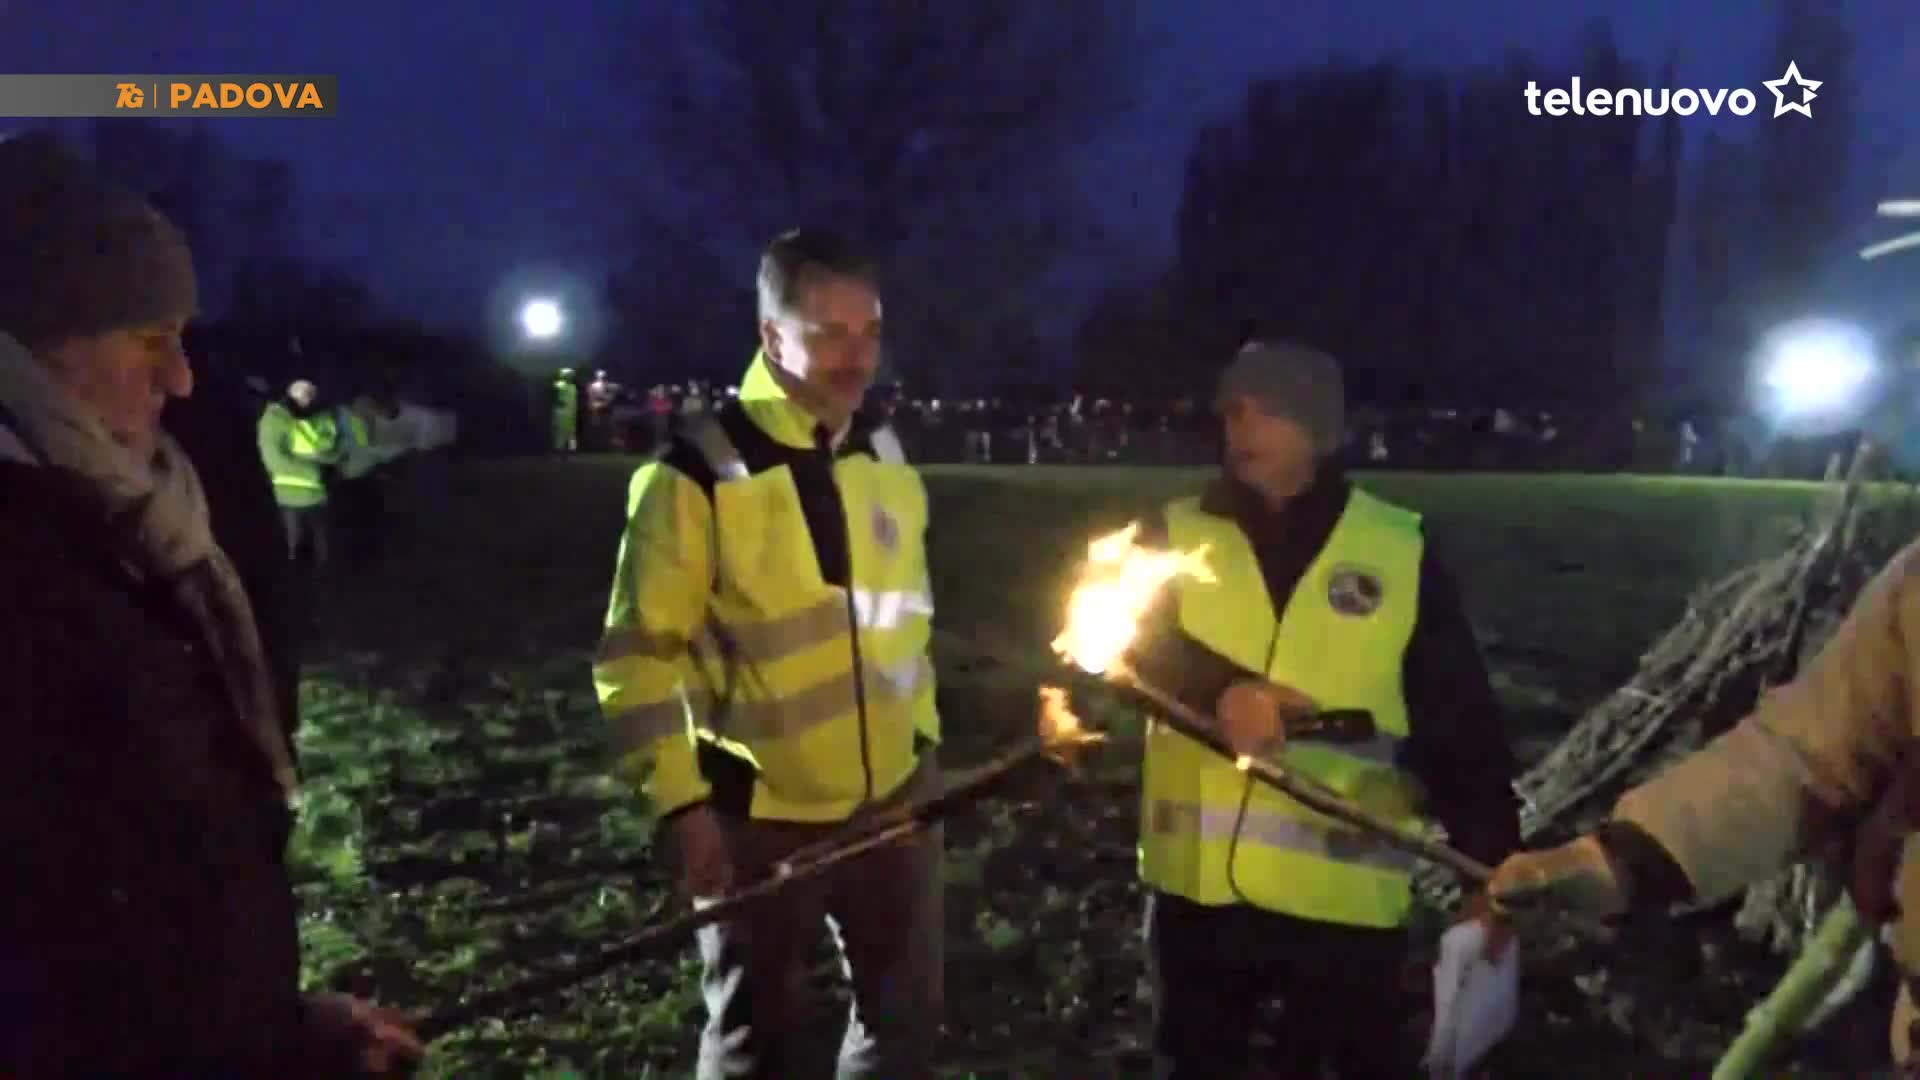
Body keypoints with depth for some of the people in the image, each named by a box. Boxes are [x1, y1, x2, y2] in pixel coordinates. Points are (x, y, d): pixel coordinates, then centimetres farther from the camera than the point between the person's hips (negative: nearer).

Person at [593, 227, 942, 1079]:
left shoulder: (884, 455, 3)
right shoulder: (698, 473, -16)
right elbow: (638, 655, -13)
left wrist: (924, 737, 14)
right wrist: (681, 804, -16)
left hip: (894, 798, 5)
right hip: (760, 816, -5)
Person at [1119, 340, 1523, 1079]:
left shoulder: (1400, 555, 1)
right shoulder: (1176, 538, 4)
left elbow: (1463, 722, 4)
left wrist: (1493, 867, 0)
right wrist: (1218, 692, -30)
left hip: (1345, 897, -1)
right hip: (1199, 884, 2)